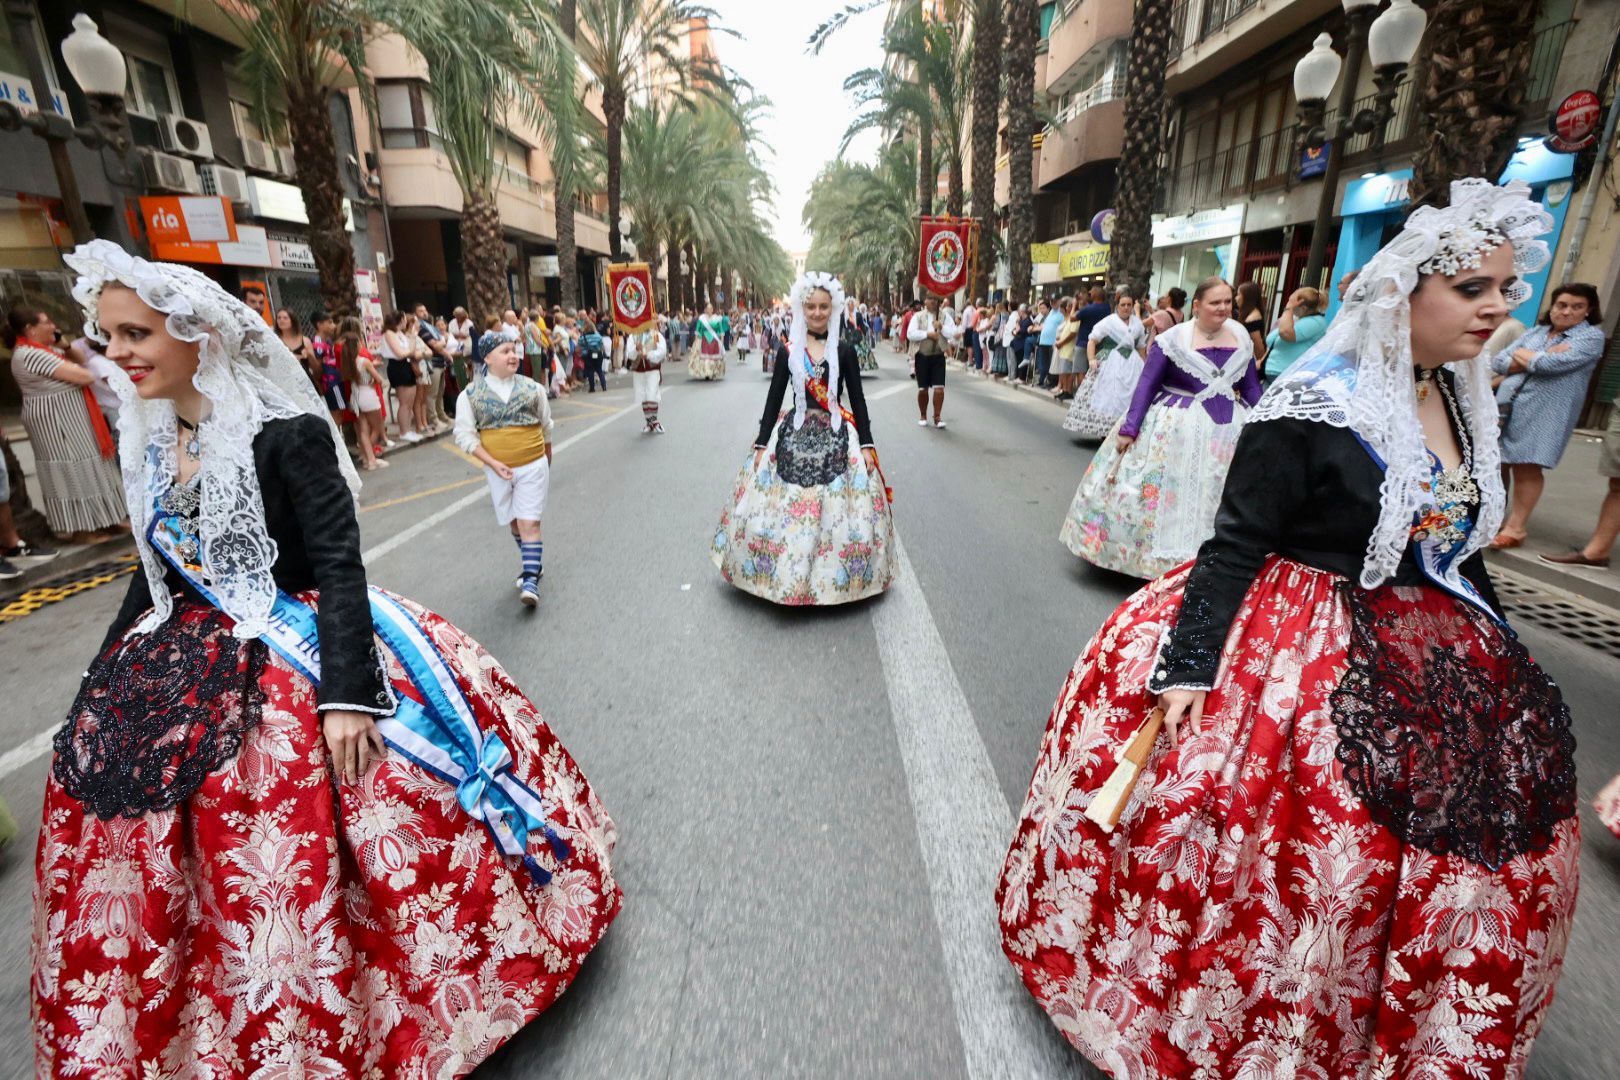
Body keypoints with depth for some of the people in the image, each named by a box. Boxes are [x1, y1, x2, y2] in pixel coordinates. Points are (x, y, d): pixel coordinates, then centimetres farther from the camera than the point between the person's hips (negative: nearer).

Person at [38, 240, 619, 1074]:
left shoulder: (288, 434, -16)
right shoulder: (151, 439, 6)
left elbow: (340, 565, -20)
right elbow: (158, 567, 16)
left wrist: (344, 693, -27)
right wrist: (107, 673, 19)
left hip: (296, 659, -7)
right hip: (189, 665, 8)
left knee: (289, 866, -5)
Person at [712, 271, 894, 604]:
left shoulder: (844, 350, 3)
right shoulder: (788, 350, 4)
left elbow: (858, 399, 4)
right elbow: (774, 398, 5)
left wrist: (867, 445, -2)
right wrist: (760, 445, 2)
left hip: (835, 439, 0)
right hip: (794, 437, 1)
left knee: (834, 508, -2)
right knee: (787, 509, 0)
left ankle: (829, 576, 15)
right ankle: (786, 575, 16)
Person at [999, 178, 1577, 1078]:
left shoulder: (1464, 400, 6)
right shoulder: (1316, 406, -18)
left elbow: (1455, 542, 16)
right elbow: (1236, 544, -21)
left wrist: (1497, 644, 20)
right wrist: (1187, 664, -26)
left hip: (1427, 655, 9)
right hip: (1302, 654, -8)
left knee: (1462, 858, 16)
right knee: (1304, 850, -4)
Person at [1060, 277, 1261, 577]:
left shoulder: (1241, 335, 5)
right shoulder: (1173, 339, -10)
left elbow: (1251, 387, 12)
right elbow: (1147, 384, -10)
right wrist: (1129, 428, -16)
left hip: (1229, 429, 5)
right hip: (1175, 428, -5)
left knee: (1219, 498, 12)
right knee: (1166, 493, 2)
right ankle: (1159, 556, 16)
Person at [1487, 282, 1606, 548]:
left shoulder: (1591, 336, 1)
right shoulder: (1535, 332, 16)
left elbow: (1549, 364, -14)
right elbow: (1498, 362, 6)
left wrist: (1521, 354, 3)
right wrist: (1537, 359, -8)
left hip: (1542, 414, -4)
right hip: (1505, 405, 4)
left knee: (1527, 467, -5)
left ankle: (1517, 526, 3)